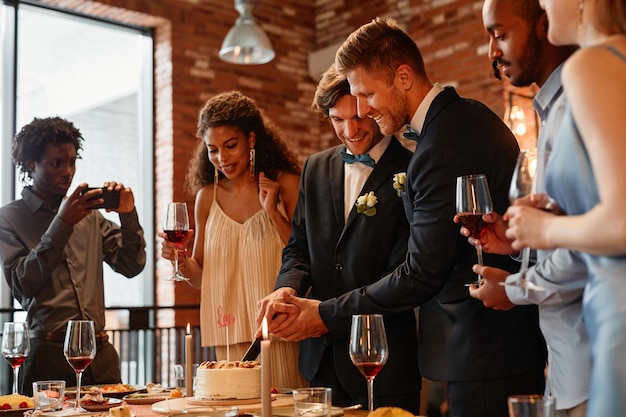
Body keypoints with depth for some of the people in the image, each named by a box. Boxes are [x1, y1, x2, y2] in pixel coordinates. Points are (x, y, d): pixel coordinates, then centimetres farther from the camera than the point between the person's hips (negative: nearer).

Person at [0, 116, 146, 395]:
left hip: (101, 354, 4)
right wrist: (61, 224, -15)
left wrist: (128, 216, -4)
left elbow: (132, 266, 11)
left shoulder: (90, 215, 13)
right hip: (49, 354, -4)